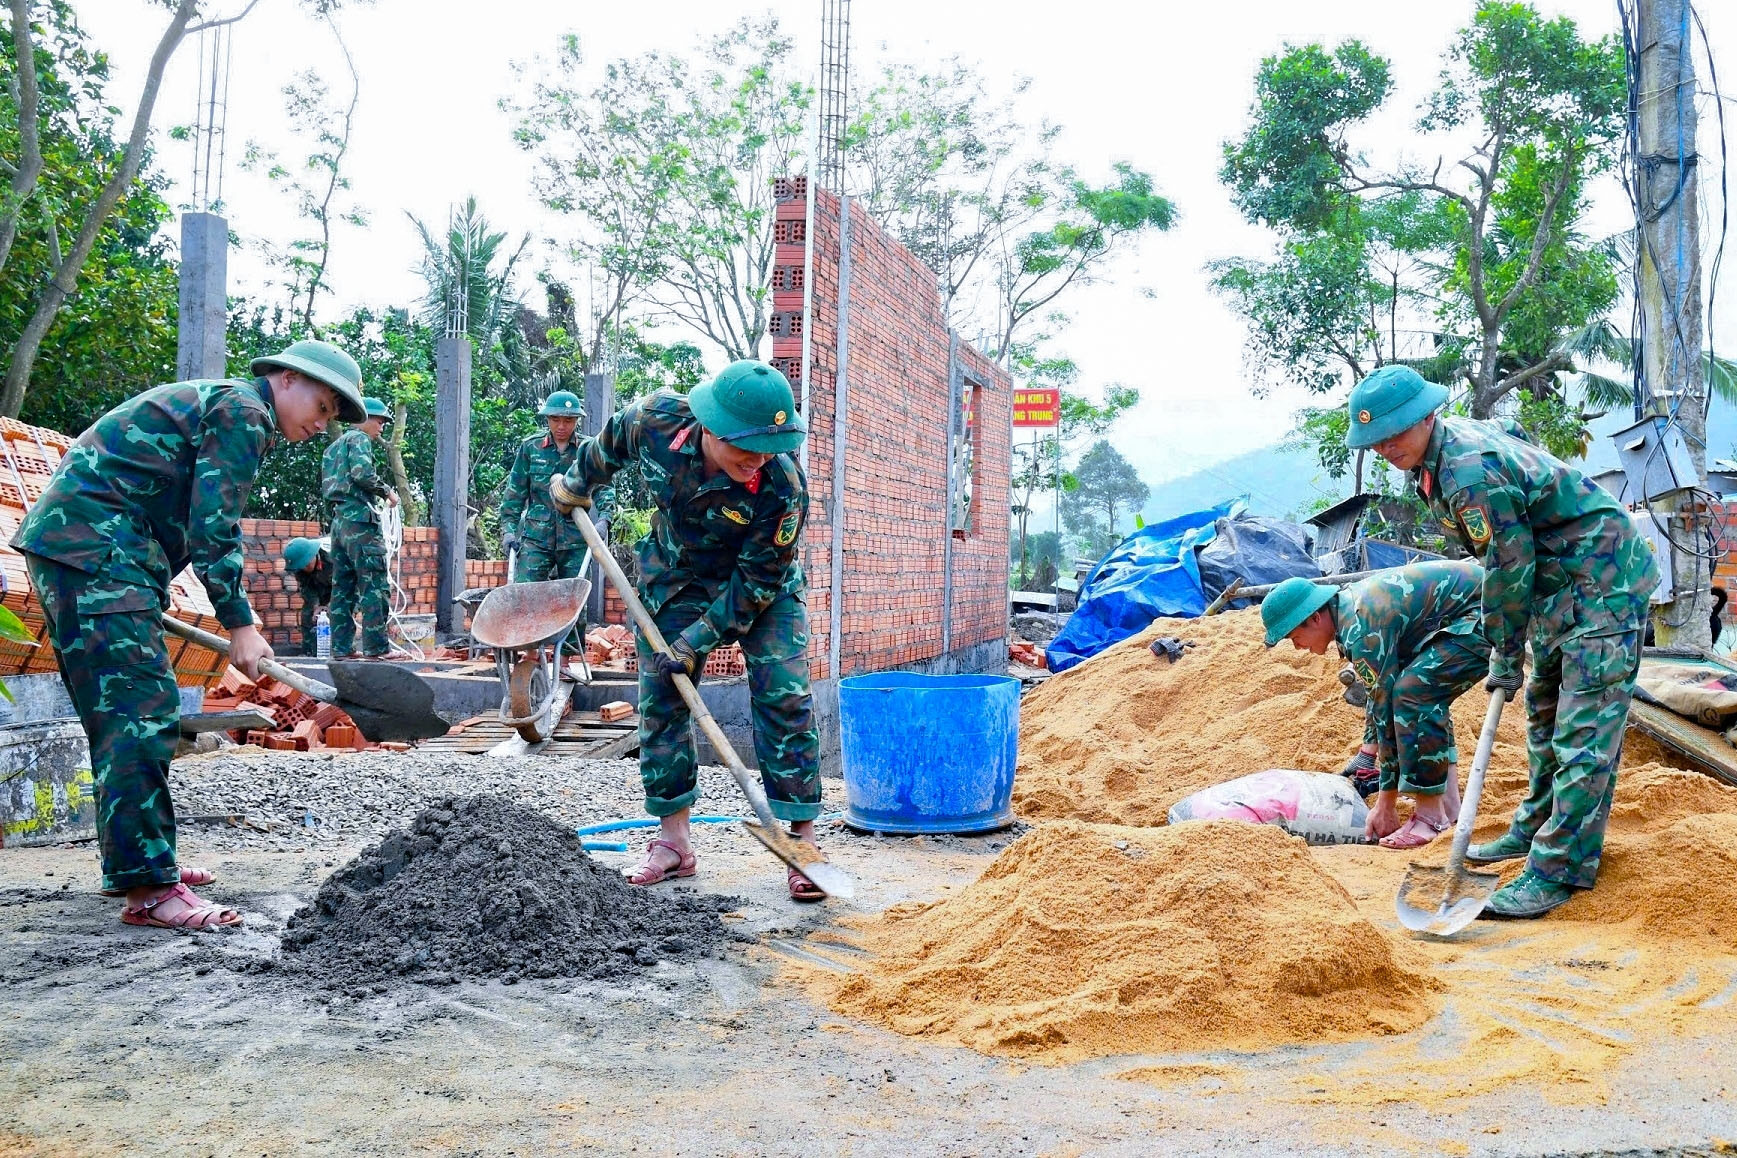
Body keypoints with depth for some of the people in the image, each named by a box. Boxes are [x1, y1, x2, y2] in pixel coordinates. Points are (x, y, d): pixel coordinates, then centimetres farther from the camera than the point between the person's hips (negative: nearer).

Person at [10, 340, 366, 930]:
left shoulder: (213, 402, 26)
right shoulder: (245, 410, -7)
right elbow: (213, 527, -13)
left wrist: (147, 601, 27)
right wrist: (239, 622, -10)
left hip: (67, 542, 11)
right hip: (95, 546, -11)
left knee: (121, 713, 14)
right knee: (143, 710, -14)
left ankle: (131, 859, 22)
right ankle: (147, 888, -15)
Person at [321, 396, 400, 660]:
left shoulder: (335, 445, 25)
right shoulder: (359, 439, -3)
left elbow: (325, 485, 22)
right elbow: (362, 471, -20)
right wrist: (387, 491, -9)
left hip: (338, 518, 10)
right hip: (360, 519, -10)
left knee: (342, 587, 8)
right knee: (375, 585, -9)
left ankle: (341, 648, 8)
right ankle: (376, 647, -12)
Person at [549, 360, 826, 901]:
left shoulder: (784, 487, -35)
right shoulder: (655, 419, -27)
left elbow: (757, 582, -25)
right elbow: (610, 443, -1)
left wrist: (696, 642, -25)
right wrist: (577, 484, 16)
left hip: (762, 588, -3)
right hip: (676, 581, 3)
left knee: (783, 698, -13)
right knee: (660, 701, 2)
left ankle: (802, 839, -5)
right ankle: (673, 841, 13)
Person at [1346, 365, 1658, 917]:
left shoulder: (1470, 472, -29)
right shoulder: (1455, 439, 3)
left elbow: (1509, 566, -23)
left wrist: (1505, 653, -11)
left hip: (1602, 584, -11)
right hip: (1562, 584, 11)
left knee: (1583, 732, -11)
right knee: (1545, 711, 20)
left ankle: (1559, 870, -10)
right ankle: (1538, 828, 34)